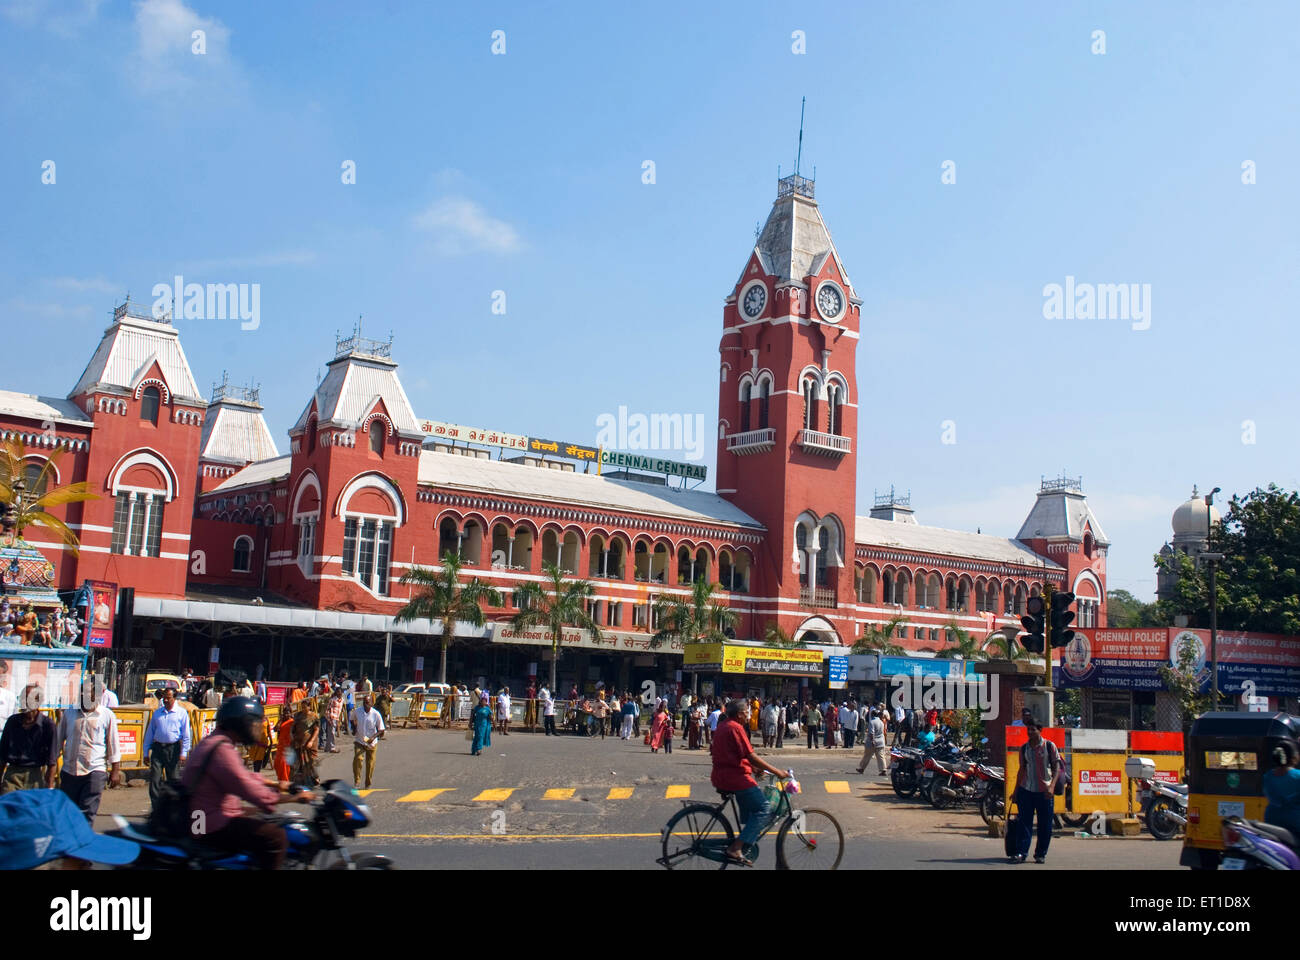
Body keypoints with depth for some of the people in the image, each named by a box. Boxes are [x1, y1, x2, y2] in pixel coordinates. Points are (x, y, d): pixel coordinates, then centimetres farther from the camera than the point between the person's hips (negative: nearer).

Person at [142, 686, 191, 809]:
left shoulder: (181, 713, 3)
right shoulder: (157, 713, 13)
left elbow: (186, 735, 0)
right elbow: (150, 733, 15)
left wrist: (183, 753, -7)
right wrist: (146, 752, 11)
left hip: (173, 748, -2)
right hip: (158, 747, 2)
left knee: (172, 780, 6)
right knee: (154, 779, -6)